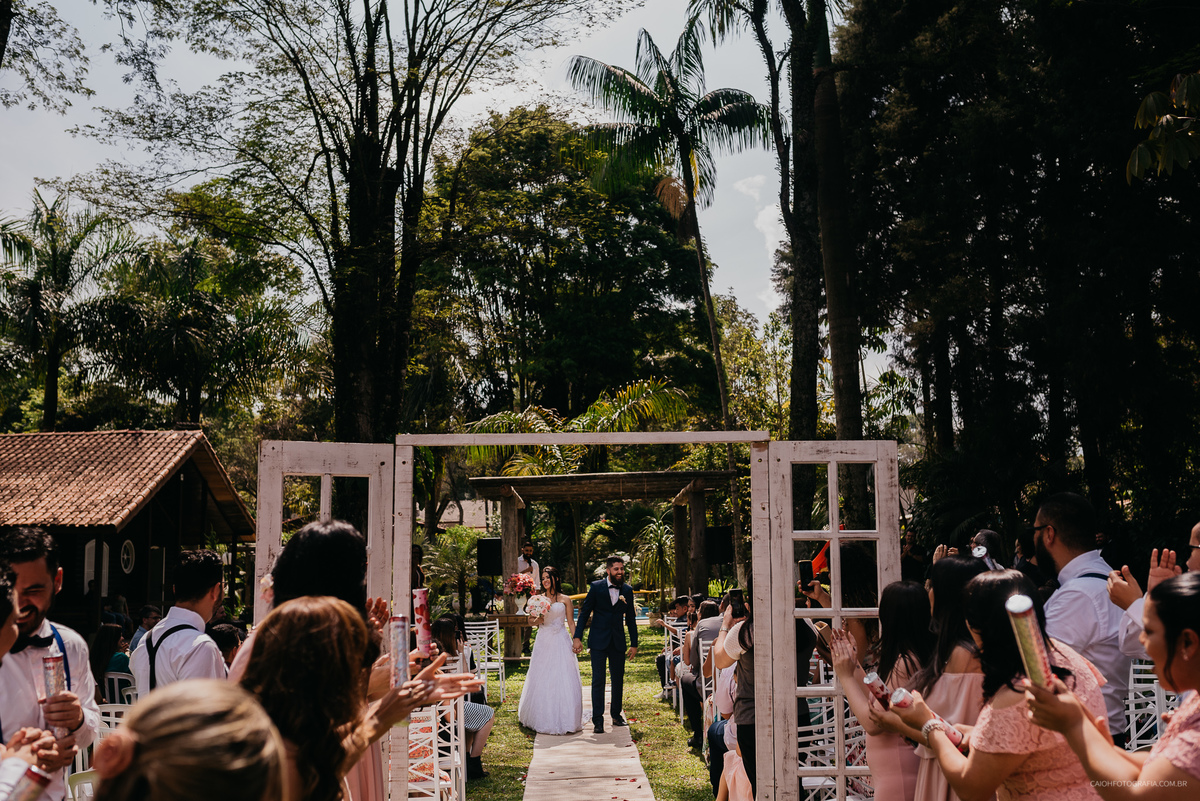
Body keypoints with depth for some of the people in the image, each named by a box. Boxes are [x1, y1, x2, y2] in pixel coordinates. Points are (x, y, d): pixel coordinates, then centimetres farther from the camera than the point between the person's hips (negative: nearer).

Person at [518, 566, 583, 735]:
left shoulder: (565, 599, 4)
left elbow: (571, 623, 5)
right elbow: (531, 620, 15)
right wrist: (537, 620, -8)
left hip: (561, 641, -2)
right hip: (543, 642, 2)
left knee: (563, 679, -5)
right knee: (542, 680, 3)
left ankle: (564, 720, 3)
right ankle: (543, 719, 14)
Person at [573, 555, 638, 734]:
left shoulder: (627, 590, 3)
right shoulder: (596, 587, -5)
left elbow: (630, 618, 9)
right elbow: (584, 613, -3)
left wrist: (634, 644, 8)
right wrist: (577, 637, -9)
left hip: (618, 641, 3)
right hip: (599, 640, -3)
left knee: (618, 679, 10)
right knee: (598, 680, -5)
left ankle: (616, 715, 25)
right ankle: (597, 720, -1)